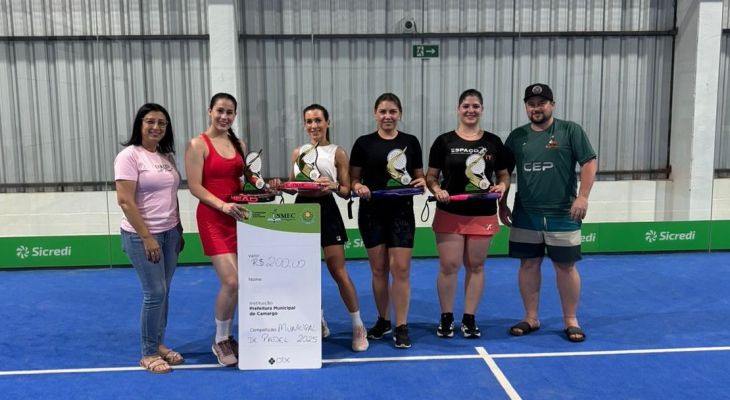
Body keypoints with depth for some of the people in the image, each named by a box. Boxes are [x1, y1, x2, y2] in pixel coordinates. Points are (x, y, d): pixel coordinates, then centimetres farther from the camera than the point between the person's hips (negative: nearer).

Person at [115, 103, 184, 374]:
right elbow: (125, 201, -17)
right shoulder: (130, 156, -11)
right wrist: (147, 237, -19)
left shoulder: (167, 156, 11)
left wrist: (179, 230, 14)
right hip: (142, 235, -7)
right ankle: (148, 354, 11)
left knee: (163, 292, 12)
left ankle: (159, 344, 26)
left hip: (169, 233, 7)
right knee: (155, 293, -4)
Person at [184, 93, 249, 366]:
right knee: (231, 282, -12)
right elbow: (195, 186, -12)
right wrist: (223, 205, -23)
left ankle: (228, 337, 25)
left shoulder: (239, 145, 13)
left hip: (238, 217, 6)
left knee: (234, 283, 8)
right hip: (212, 218, -6)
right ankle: (220, 341, 8)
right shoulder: (198, 145, -6)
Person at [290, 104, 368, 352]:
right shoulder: (297, 153, 11)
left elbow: (347, 192, -3)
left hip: (326, 211, -4)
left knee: (338, 272, -4)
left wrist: (333, 185, -23)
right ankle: (319, 323, 27)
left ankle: (358, 326, 10)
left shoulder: (337, 153, -2)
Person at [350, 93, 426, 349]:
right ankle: (383, 321, 25)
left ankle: (401, 327, 7)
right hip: (372, 213, 0)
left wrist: (421, 183, -11)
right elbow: (353, 178, 5)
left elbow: (419, 176, 11)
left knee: (401, 269, -4)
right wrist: (358, 187, -17)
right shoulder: (363, 143, 2)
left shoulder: (411, 142, 5)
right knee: (378, 269, 8)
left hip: (401, 211, 0)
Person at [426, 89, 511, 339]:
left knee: (475, 266, 8)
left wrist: (502, 185, -9)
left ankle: (469, 319, 20)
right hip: (450, 214, -1)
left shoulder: (493, 142, 6)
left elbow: (504, 175, 12)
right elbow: (431, 176, 3)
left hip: (483, 215, 2)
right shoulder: (444, 141, 1)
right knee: (449, 266, 0)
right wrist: (437, 190, -17)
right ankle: (446, 318, 16)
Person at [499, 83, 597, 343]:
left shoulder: (570, 131, -2)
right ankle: (530, 318, 22)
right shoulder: (517, 136, 7)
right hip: (525, 215, 3)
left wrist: (582, 197, -15)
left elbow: (589, 163, -5)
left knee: (566, 266, 5)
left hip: (563, 214, -3)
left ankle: (571, 321, 19)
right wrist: (502, 205, 10)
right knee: (528, 265, 9)